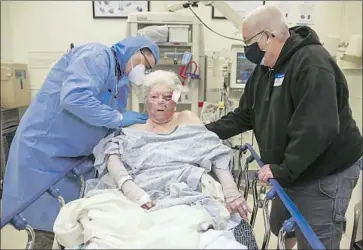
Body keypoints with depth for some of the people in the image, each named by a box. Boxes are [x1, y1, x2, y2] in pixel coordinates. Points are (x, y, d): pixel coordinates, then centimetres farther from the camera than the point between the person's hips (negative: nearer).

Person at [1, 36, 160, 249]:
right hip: (44, 150, -9)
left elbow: (109, 131, 14)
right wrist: (119, 118, -22)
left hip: (79, 158, 9)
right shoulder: (96, 55, -14)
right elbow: (73, 97, -31)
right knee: (51, 224, -1)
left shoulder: (122, 86, 13)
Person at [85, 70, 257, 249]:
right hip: (148, 199, -1)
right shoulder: (133, 130, 20)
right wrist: (128, 186, -21)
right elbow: (113, 156, 1)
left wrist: (231, 192, -7)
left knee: (238, 228, -24)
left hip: (192, 192, 1)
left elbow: (216, 155, 9)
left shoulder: (186, 119, 20)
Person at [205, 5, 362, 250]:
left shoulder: (312, 63, -24)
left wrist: (284, 170, -28)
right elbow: (244, 116, 9)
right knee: (281, 228, 24)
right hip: (290, 170, 9)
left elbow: (318, 128, -32)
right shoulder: (265, 68, 6)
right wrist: (206, 132, 1)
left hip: (325, 174, -9)